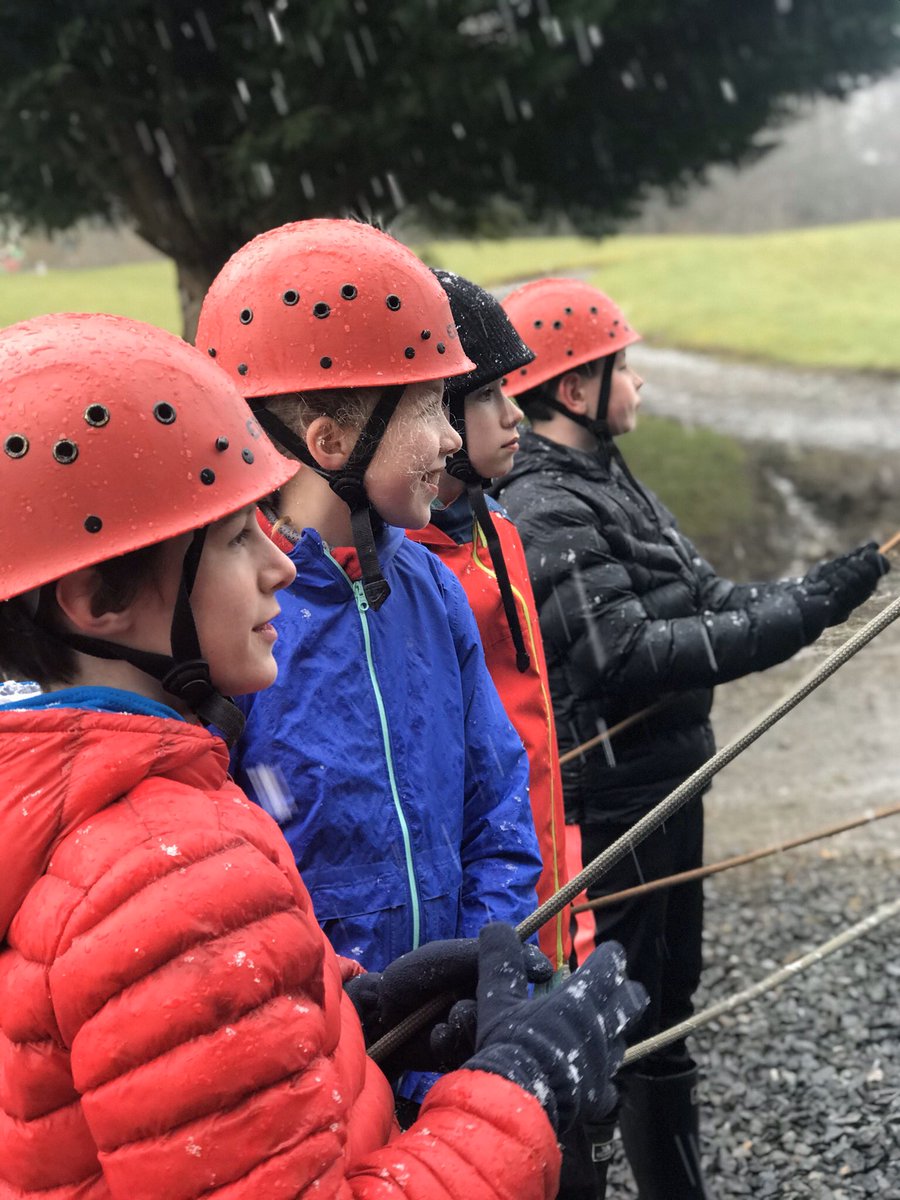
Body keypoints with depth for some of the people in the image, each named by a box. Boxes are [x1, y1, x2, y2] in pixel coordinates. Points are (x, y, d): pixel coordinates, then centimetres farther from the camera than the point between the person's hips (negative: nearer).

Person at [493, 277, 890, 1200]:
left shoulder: (601, 478, 9)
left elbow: (697, 597, 11)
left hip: (660, 785, 11)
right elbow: (626, 653, -29)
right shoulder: (541, 510, -22)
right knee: (608, 1024, 3)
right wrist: (798, 613, -29)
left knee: (665, 1000, 23)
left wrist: (812, 595, -2)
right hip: (608, 806, -10)